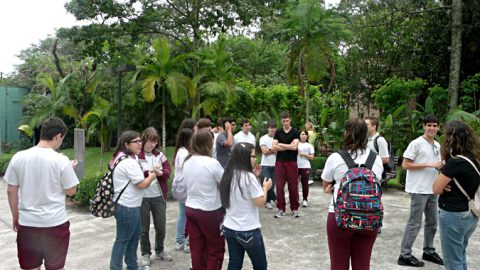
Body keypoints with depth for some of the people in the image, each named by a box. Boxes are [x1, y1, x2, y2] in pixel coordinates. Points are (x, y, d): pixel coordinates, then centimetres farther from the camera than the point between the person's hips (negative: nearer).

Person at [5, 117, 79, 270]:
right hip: (55, 223, -3)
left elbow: (11, 191, 3)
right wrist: (70, 169, 10)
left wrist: (15, 216, 17)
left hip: (27, 222, 3)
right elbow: (71, 191, -5)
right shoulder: (61, 160, -14)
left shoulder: (18, 157, -4)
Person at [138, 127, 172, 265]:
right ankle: (145, 254, 28)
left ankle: (160, 251, 34)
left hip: (158, 196, 4)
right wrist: (150, 171, -26)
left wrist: (160, 172, -19)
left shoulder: (159, 154, 6)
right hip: (142, 197, -3)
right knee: (144, 228, 10)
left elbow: (168, 172, 1)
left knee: (161, 226, 13)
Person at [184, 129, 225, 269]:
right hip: (209, 211, -6)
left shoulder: (187, 161, 0)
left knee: (196, 248, 15)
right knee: (216, 248, 13)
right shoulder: (212, 163, -20)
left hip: (190, 209, 6)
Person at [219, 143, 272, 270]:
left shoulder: (228, 175, 3)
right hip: (248, 230, -6)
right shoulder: (249, 177, -19)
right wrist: (265, 187, -1)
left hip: (229, 228, 6)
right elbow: (260, 202, -17)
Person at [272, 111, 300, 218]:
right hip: (280, 162, 2)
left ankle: (295, 208, 13)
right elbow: (274, 147, -4)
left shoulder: (295, 132, 0)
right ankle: (281, 209, 11)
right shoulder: (278, 132, 7)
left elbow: (294, 147, -13)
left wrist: (280, 144, -5)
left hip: (292, 162, -2)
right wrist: (288, 146, -8)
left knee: (293, 186, 2)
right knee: (279, 186, 2)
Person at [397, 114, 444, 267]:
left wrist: (441, 165, 0)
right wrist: (428, 165, -20)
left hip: (432, 190, 8)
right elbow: (405, 165, -15)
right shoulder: (416, 143, -12)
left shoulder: (437, 145, 13)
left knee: (432, 222, 16)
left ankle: (428, 252, 31)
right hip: (419, 190, -8)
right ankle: (405, 255, 4)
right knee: (415, 223, -4)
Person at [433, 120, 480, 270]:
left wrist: (441, 174, -1)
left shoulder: (455, 161, -21)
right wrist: (447, 182, -4)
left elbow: (436, 189, -16)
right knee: (460, 257, 22)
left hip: (454, 215, -9)